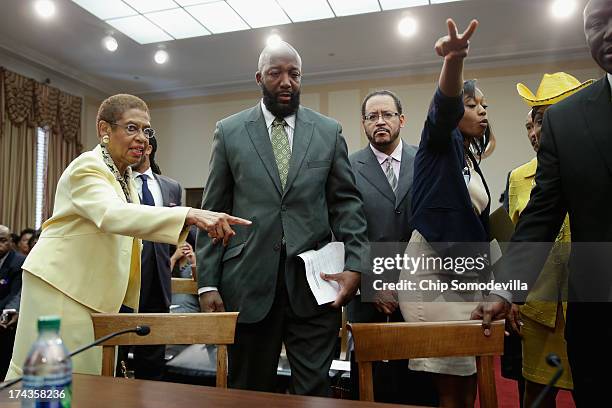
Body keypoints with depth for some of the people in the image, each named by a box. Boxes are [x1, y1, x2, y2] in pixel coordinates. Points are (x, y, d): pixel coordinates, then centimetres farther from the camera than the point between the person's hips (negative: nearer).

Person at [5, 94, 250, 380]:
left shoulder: (124, 175, 11)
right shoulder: (88, 167, -17)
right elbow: (112, 214, -38)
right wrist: (190, 215, -50)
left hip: (96, 291, 8)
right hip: (62, 287, -8)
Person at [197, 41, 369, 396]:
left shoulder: (329, 131, 8)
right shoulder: (229, 131, 6)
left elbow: (347, 204, 6)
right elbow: (214, 211, 4)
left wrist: (355, 265, -8)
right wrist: (208, 283, -1)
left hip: (314, 283, 0)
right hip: (249, 283, 1)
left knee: (315, 390, 6)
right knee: (250, 391, 14)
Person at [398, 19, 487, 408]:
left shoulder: (472, 164, 19)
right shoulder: (439, 143, 0)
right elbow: (443, 107, -23)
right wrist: (454, 61, -44)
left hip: (469, 278, 7)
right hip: (430, 273, -7)